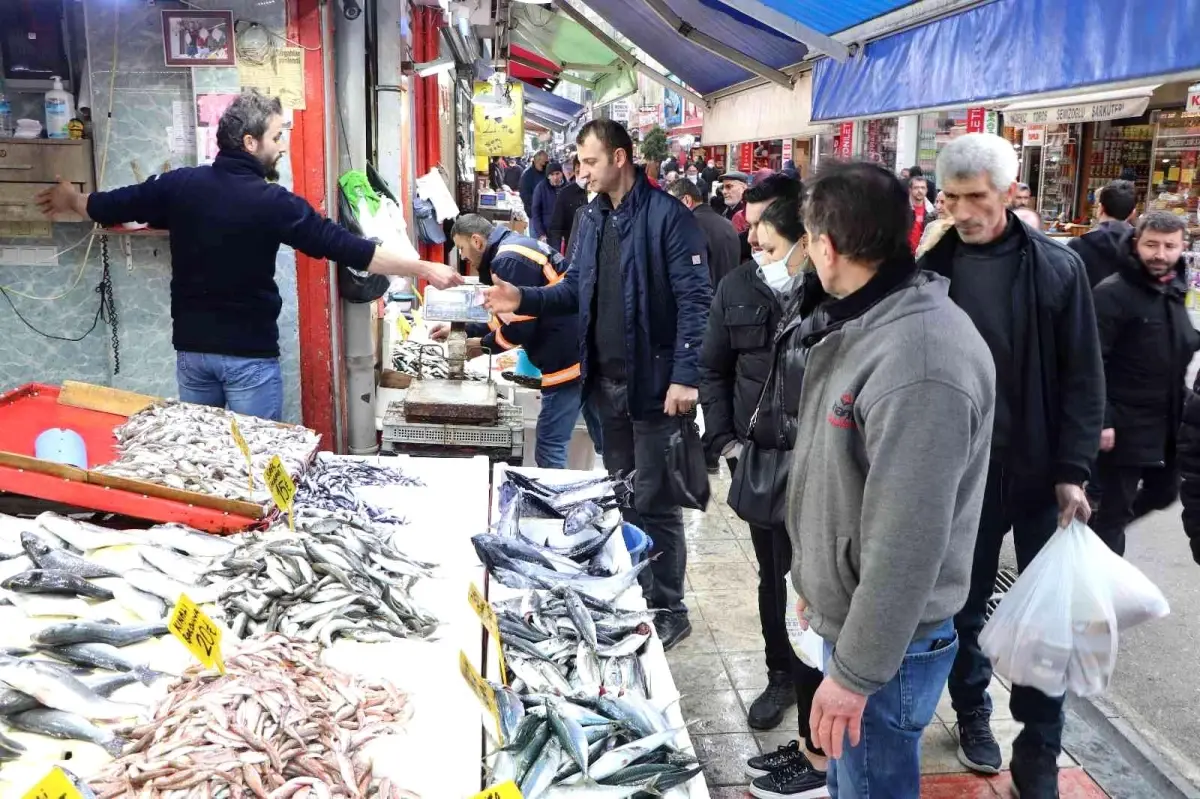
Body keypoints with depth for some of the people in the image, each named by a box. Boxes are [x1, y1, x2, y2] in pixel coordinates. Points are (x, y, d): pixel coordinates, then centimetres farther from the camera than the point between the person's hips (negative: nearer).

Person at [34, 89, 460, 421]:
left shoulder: (180, 184, -1)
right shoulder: (272, 201, -16)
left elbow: (111, 206, 13)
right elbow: (343, 246, -20)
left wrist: (71, 199, 36)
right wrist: (424, 269, -18)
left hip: (192, 346, 5)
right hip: (249, 354, -5)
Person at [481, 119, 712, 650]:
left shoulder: (668, 216, -13)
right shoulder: (590, 217, 11)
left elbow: (694, 300, -17)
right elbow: (575, 290, 15)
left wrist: (685, 376, -22)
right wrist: (524, 300, -1)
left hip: (655, 381, -8)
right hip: (606, 380, 8)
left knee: (654, 503, 0)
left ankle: (667, 612, 15)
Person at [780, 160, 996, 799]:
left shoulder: (921, 364, -30)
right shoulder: (866, 322, 4)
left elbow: (908, 542, -29)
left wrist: (856, 672, -22)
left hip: (887, 641, -9)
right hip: (846, 611, 9)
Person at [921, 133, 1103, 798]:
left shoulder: (1057, 267, -5)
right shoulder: (933, 269, -4)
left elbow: (1082, 378, -4)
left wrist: (1072, 472, -10)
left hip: (1041, 471, 0)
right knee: (963, 602, 14)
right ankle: (973, 711, 36)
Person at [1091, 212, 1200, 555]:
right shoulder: (1112, 293, -16)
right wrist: (1101, 420, -24)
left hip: (1167, 424, 8)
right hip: (1123, 426, -8)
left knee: (1164, 492, 21)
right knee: (1115, 508, 2)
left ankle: (1101, 536, 42)